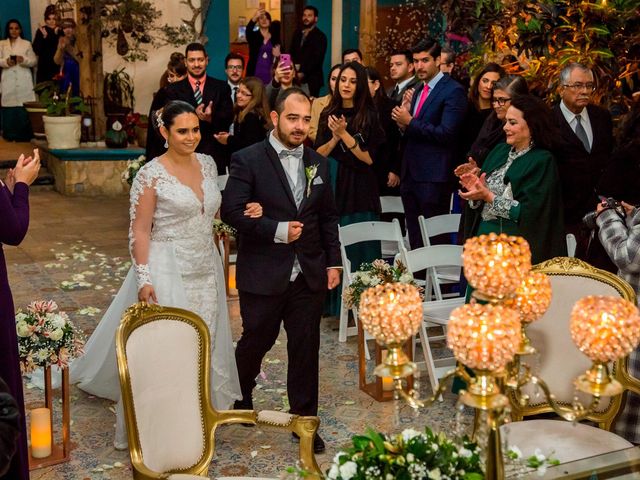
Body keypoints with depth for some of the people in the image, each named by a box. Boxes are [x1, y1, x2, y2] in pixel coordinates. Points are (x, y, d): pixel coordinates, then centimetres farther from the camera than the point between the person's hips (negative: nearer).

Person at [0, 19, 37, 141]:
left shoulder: (27, 43, 11)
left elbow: (34, 61, 6)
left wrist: (23, 60, -14)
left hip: (24, 81, -1)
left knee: (24, 109, -9)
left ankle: (24, 135, -3)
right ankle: (10, 135, 3)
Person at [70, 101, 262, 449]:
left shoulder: (207, 163, 5)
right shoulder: (151, 175, -12)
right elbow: (139, 232, -12)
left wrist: (242, 212, 1)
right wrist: (144, 280, -18)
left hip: (206, 269, 6)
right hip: (167, 270, -6)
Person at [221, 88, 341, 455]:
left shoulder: (319, 163, 8)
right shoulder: (248, 160, -8)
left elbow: (328, 216, 13)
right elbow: (232, 210, -15)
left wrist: (334, 262, 8)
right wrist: (277, 230, -21)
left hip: (309, 275, 4)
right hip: (262, 274, -3)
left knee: (306, 348, 8)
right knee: (257, 339, 13)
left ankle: (305, 420, 22)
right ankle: (240, 394, 43)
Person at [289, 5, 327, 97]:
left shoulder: (320, 36, -3)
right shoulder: (297, 33, 16)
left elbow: (317, 59, -12)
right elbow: (292, 52, 17)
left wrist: (303, 72, -15)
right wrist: (295, 66, -3)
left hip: (312, 78, -5)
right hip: (297, 77, 5)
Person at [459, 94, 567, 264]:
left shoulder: (543, 161, -8)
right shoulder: (500, 150, 10)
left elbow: (529, 212, -17)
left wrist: (489, 196, -17)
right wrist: (476, 189, -9)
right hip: (484, 234, 5)